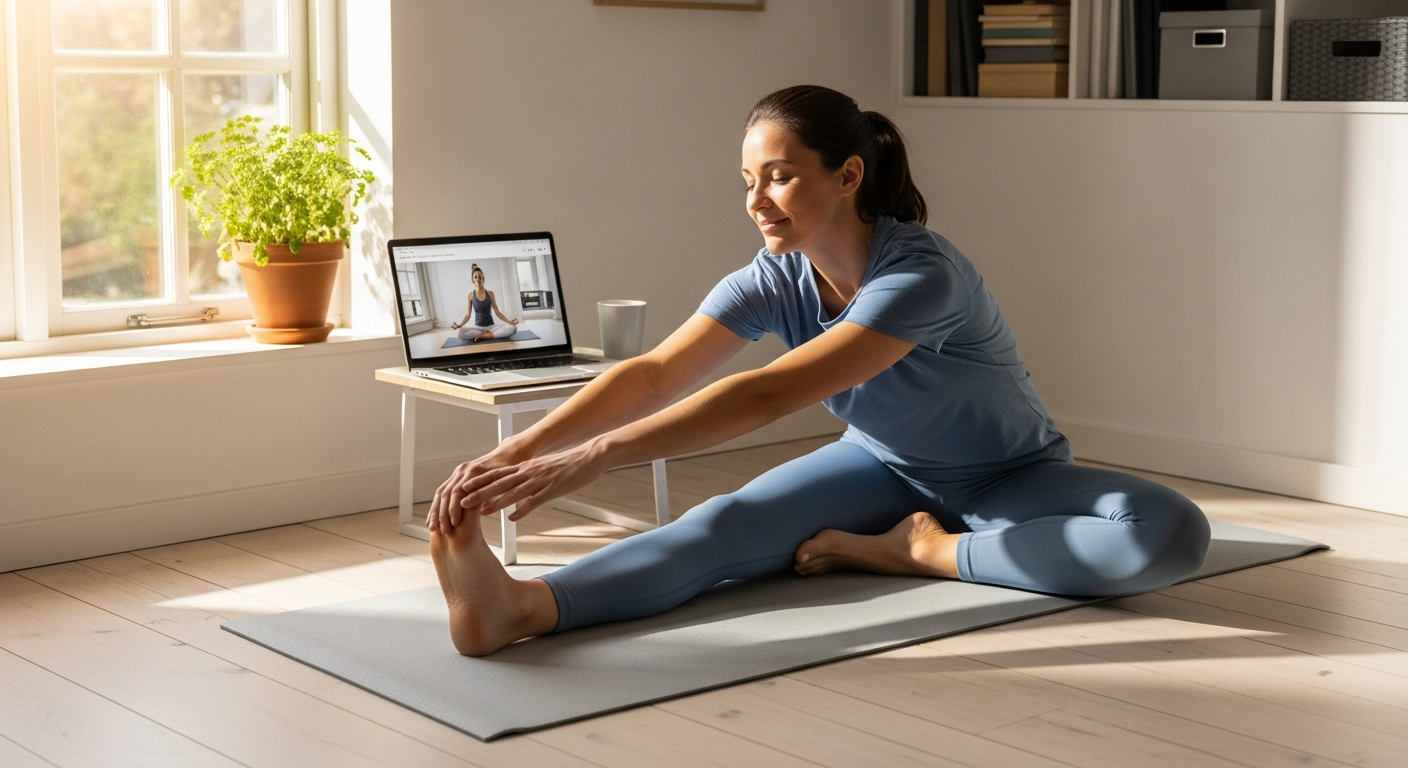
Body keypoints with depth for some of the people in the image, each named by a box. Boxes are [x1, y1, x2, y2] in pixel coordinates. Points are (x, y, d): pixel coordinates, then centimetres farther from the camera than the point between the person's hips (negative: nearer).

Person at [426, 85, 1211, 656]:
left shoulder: (921, 274, -34)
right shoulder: (773, 280, -15)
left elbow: (770, 396, -44)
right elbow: (653, 375, -26)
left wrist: (593, 458, -51)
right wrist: (520, 450, -42)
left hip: (1012, 481, -3)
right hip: (885, 470, 3)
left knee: (1172, 533, -32)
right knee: (726, 525, -26)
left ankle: (928, 552, -24)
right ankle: (520, 606, -49)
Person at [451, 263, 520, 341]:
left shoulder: (490, 293, 0)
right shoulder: (471, 295, -1)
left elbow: (497, 311, 2)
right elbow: (468, 314, -1)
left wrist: (509, 321, -11)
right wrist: (459, 325, -19)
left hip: (491, 326, 1)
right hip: (478, 327, -1)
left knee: (512, 328, -28)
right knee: (460, 333, -34)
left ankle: (485, 336, -19)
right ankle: (488, 334, -17)